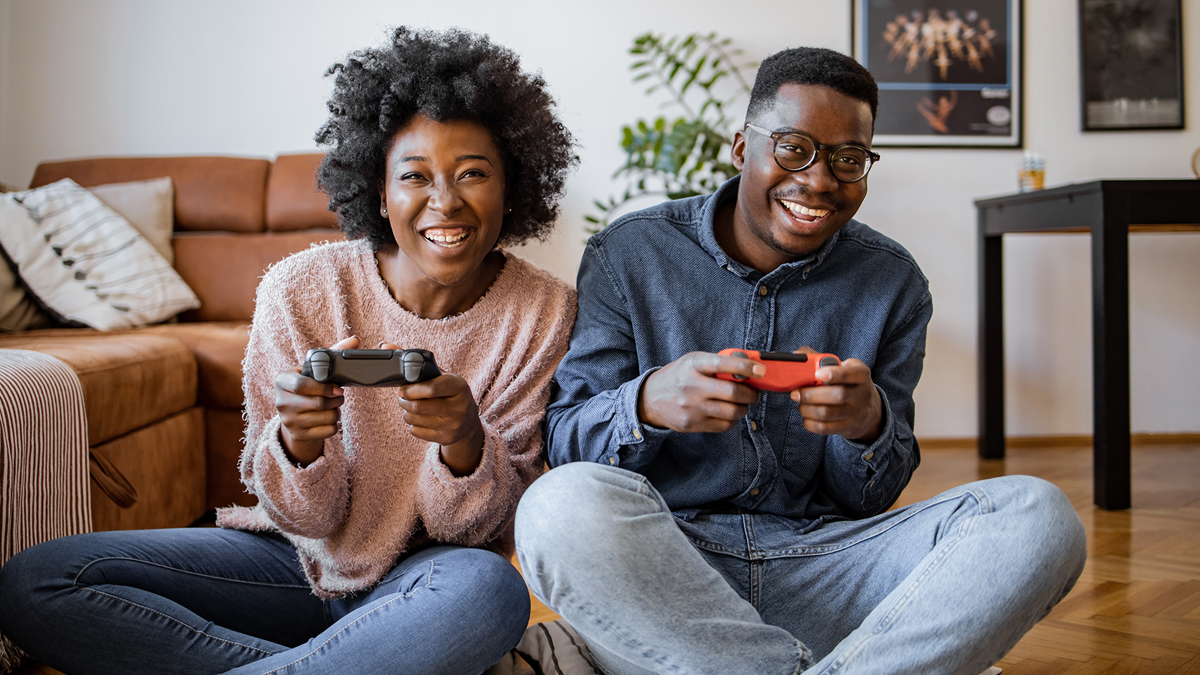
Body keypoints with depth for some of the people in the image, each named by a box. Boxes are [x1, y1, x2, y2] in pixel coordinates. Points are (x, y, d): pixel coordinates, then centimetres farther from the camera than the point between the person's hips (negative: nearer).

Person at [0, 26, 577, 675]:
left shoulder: (543, 312, -12)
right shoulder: (298, 291, -12)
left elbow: (472, 526, -10)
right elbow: (309, 517, -8)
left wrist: (466, 441, -34)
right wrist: (299, 443, -32)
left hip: (422, 578, -1)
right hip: (302, 557, 2)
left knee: (489, 591, -39)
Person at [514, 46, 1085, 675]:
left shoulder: (892, 281, 6)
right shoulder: (627, 255, 0)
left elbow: (871, 499, 8)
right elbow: (561, 442, -3)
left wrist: (870, 427, -17)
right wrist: (646, 404, -26)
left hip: (818, 563, 2)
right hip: (659, 566, -2)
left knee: (1037, 516, -19)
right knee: (563, 506, -35)